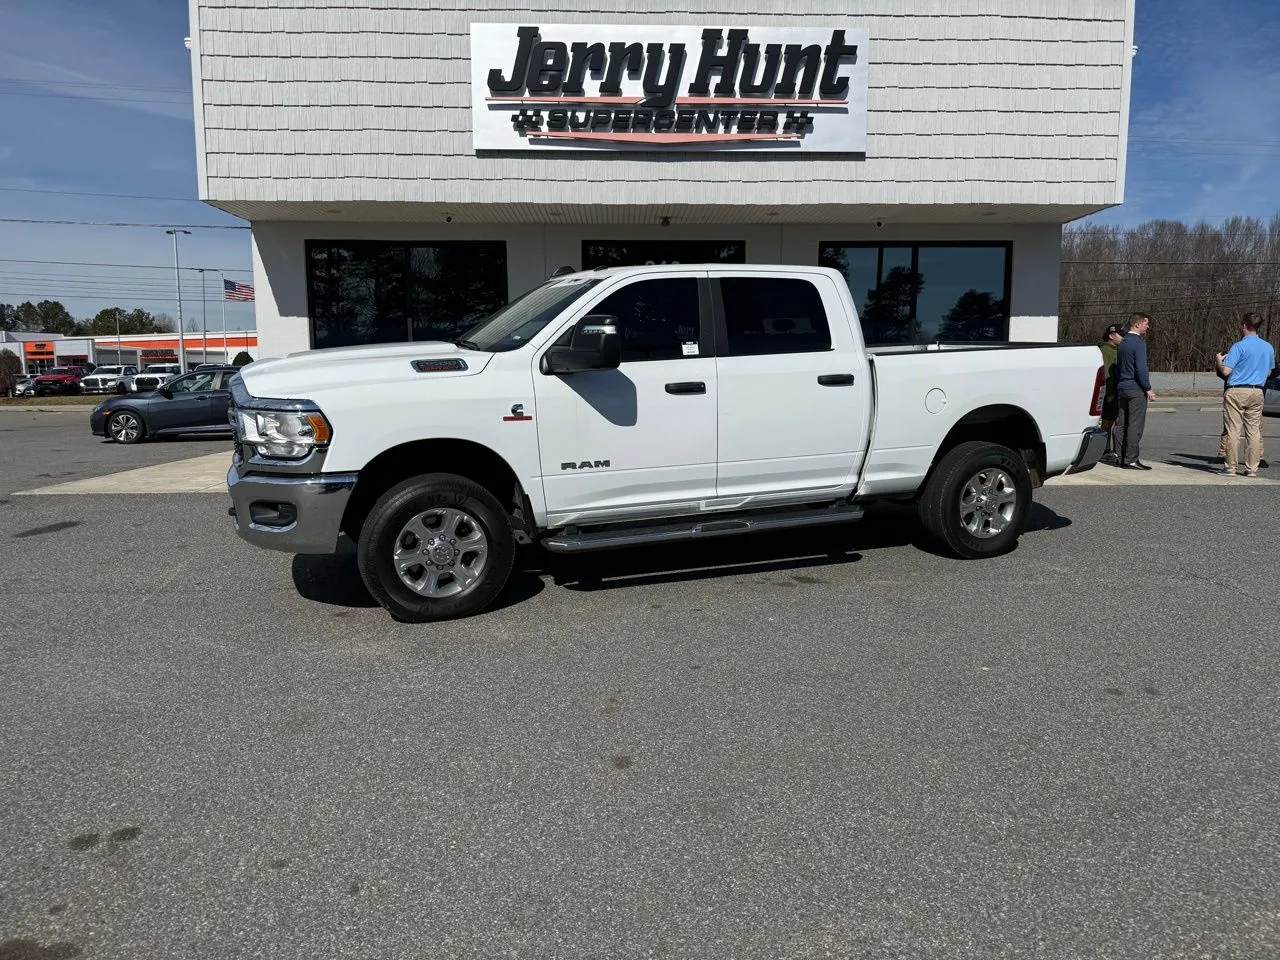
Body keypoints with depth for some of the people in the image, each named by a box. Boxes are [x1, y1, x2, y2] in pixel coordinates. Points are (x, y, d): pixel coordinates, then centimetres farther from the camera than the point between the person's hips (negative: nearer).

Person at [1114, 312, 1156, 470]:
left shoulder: (1122, 343, 14)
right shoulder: (1139, 343, -13)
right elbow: (1141, 369, -18)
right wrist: (1148, 389, -13)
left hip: (1122, 388, 9)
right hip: (1136, 389, -9)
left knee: (1122, 424, 9)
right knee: (1135, 425, -7)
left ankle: (1121, 457, 13)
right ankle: (1131, 459, -8)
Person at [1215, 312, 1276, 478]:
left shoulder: (1239, 346, -10)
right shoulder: (1268, 347, 11)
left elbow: (1225, 371, -15)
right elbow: (1270, 370, 22)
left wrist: (1219, 360, 4)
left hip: (1236, 391, -5)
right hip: (1257, 392, 5)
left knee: (1233, 430, -2)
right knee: (1254, 431, 6)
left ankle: (1230, 467, -1)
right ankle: (1252, 468, 6)